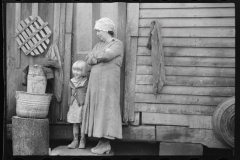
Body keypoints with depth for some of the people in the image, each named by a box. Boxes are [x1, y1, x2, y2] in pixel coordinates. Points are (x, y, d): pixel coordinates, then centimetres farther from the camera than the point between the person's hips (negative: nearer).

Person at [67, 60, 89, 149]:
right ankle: (75, 141, 16)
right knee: (74, 123, 9)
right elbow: (70, 94, 14)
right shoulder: (71, 82, 8)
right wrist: (69, 104, 13)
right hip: (73, 105, 4)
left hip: (82, 105, -4)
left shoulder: (86, 82, -5)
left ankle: (82, 141, 11)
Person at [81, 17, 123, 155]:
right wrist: (100, 57, -10)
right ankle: (102, 141, 9)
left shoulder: (117, 44, -3)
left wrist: (96, 56, -1)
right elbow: (88, 60, 7)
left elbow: (105, 56, -20)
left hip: (108, 83, -7)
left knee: (106, 110, -7)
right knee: (97, 111, 5)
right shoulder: (99, 45, 19)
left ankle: (106, 144, -3)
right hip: (96, 83, 7)